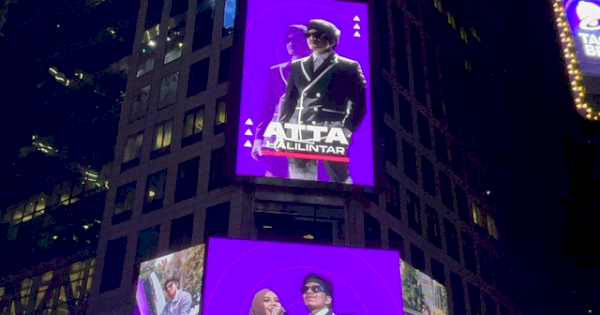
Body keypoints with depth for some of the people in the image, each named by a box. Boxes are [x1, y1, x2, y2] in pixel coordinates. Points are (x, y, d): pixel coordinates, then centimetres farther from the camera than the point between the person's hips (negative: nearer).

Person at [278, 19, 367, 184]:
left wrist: (347, 130, -11)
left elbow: (359, 105, 1)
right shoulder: (297, 66, 19)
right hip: (300, 133, 4)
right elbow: (289, 101, 17)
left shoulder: (348, 67, 5)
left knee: (339, 179, -1)